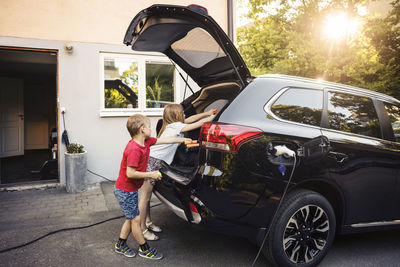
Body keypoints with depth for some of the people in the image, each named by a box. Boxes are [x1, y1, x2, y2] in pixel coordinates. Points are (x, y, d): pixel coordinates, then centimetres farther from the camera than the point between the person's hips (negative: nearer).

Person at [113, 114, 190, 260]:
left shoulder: (146, 142, -1)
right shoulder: (134, 149, -28)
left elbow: (165, 140, 9)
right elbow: (130, 173, -30)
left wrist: (184, 139, 14)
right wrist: (151, 174, -21)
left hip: (131, 189, 9)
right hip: (125, 191, -9)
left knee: (131, 218, 19)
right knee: (136, 219, 4)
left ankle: (120, 245, 36)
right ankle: (144, 249, 21)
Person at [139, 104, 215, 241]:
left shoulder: (173, 125, 13)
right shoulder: (176, 126, -13)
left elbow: (190, 119, 20)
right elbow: (198, 124, -11)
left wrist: (207, 113, 19)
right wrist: (211, 117, -1)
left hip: (153, 160, 9)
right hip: (151, 161, -9)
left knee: (147, 195, 19)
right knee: (145, 197, -1)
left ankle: (148, 222, 31)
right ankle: (142, 229, 8)